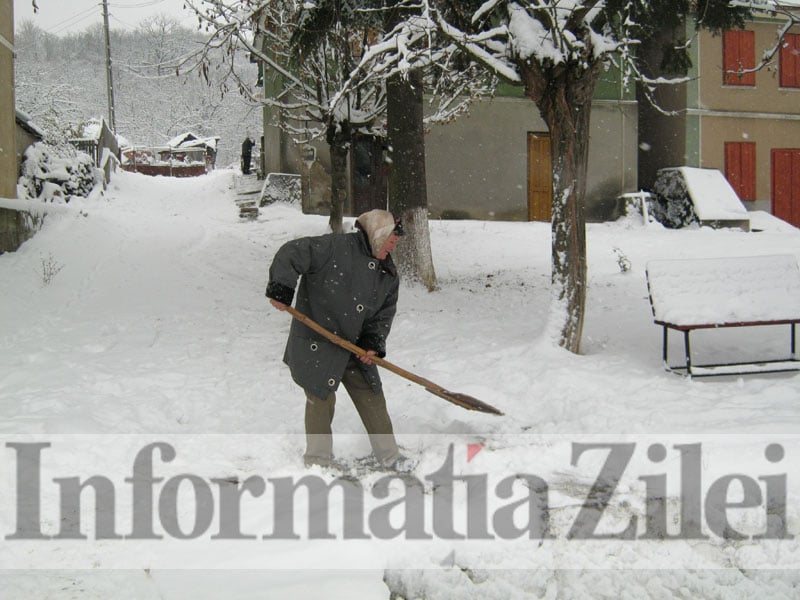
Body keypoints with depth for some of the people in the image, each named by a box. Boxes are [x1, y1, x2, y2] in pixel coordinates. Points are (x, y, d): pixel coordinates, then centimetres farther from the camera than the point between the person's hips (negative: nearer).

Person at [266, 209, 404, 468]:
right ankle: (318, 461, 18)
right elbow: (290, 254, -19)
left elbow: (385, 314, 7)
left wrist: (373, 343, -9)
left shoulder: (388, 274, 7)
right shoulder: (335, 247, -15)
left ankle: (390, 458, 23)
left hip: (356, 350, 6)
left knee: (373, 400, 10)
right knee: (321, 401, 1)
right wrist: (281, 289, -27)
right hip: (316, 347, -6)